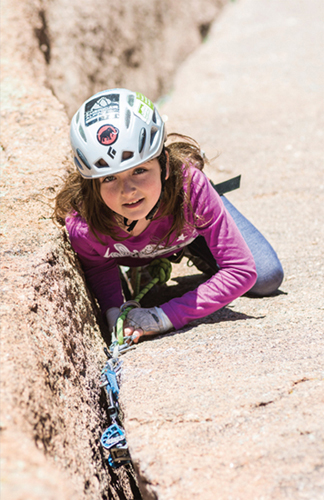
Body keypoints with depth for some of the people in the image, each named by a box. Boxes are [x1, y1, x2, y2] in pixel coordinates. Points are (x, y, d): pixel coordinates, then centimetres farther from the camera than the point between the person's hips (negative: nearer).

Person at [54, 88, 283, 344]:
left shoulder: (189, 184, -46)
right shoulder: (81, 223, -43)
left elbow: (242, 270, -42)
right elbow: (99, 268, -18)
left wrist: (168, 315, -47)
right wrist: (113, 311, -39)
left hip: (189, 230, -1)